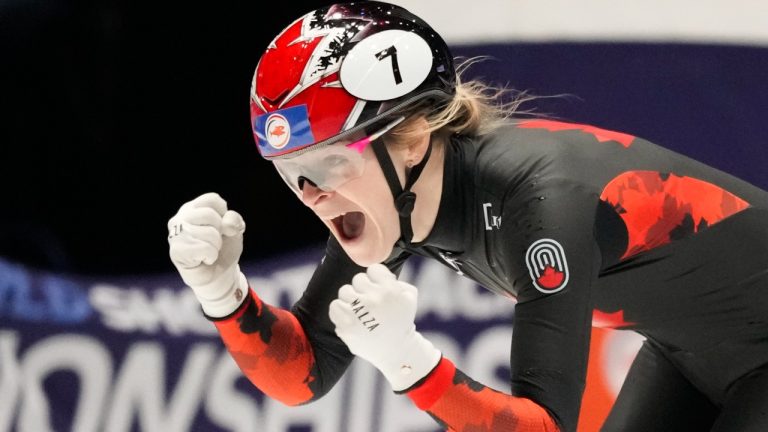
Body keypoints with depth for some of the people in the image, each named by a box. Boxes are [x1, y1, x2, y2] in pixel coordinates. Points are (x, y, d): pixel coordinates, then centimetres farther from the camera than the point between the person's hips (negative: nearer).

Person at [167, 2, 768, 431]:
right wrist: (221, 290, -24)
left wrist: (409, 361, -51)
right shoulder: (391, 197, -13)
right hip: (687, 353, 7)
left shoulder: (540, 199, -35)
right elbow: (306, 374, -7)